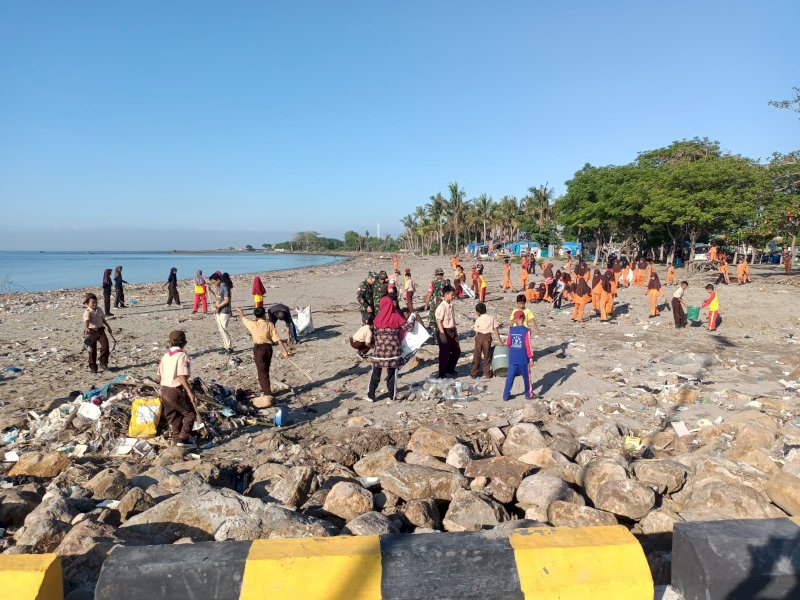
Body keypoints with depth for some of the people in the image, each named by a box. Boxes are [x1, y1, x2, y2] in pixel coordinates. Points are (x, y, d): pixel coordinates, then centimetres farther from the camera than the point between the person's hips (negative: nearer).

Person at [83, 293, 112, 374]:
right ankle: (93, 367, 13)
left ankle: (103, 364, 1)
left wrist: (108, 326, 34)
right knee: (92, 350, 2)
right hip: (91, 332, -5)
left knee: (105, 345, -12)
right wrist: (86, 328, -49)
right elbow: (86, 321, -31)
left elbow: (103, 319, 24)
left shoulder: (99, 309, 9)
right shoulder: (87, 312, -12)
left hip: (100, 330, 5)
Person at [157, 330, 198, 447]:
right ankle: (183, 438, -4)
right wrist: (190, 392, -21)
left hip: (164, 389, 7)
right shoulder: (182, 355, -14)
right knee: (190, 413, 4)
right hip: (177, 390, -7)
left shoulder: (165, 355, 8)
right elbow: (182, 376, -22)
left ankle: (176, 438, 22)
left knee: (173, 416, 17)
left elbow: (159, 376, 12)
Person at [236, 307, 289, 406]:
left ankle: (267, 397, -17)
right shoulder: (270, 325, -1)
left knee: (262, 373, -8)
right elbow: (278, 339, -7)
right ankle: (265, 391, 38)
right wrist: (284, 351, -6)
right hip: (268, 348, 4)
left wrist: (240, 311, 38)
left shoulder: (253, 324, -5)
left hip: (259, 349, -4)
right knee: (265, 371, 22)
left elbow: (243, 318, 17)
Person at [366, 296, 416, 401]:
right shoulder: (396, 317, -6)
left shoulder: (378, 318, -2)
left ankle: (371, 396, 14)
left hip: (379, 350, 1)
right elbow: (409, 327, -1)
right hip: (393, 351, -1)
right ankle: (392, 396, 16)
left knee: (375, 373, 10)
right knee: (392, 373, 10)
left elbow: (375, 333, 7)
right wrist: (413, 317, 15)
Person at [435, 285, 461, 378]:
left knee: (457, 351, 16)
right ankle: (442, 374, 13)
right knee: (444, 354, 1)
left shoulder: (451, 305, 9)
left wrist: (455, 331, 17)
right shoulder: (441, 307, -18)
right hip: (444, 332, -9)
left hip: (451, 332, 9)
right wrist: (442, 334, -22)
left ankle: (450, 369, 32)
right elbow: (439, 321, -19)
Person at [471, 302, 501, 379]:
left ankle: (474, 374, 12)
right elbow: (495, 329, 2)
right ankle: (487, 373, 15)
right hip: (488, 336, 2)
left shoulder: (478, 320, -2)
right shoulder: (491, 318, 4)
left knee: (477, 356, 7)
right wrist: (499, 339, 6)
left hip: (479, 336, -1)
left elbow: (477, 331, -3)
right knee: (487, 356, 12)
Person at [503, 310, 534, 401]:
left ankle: (506, 395, 9)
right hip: (523, 359, -3)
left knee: (510, 376, 9)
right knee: (526, 376, 12)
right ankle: (529, 394, 23)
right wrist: (531, 358, -7)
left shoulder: (511, 330, -1)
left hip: (512, 358, 3)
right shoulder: (526, 331, -12)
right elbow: (528, 345, -13)